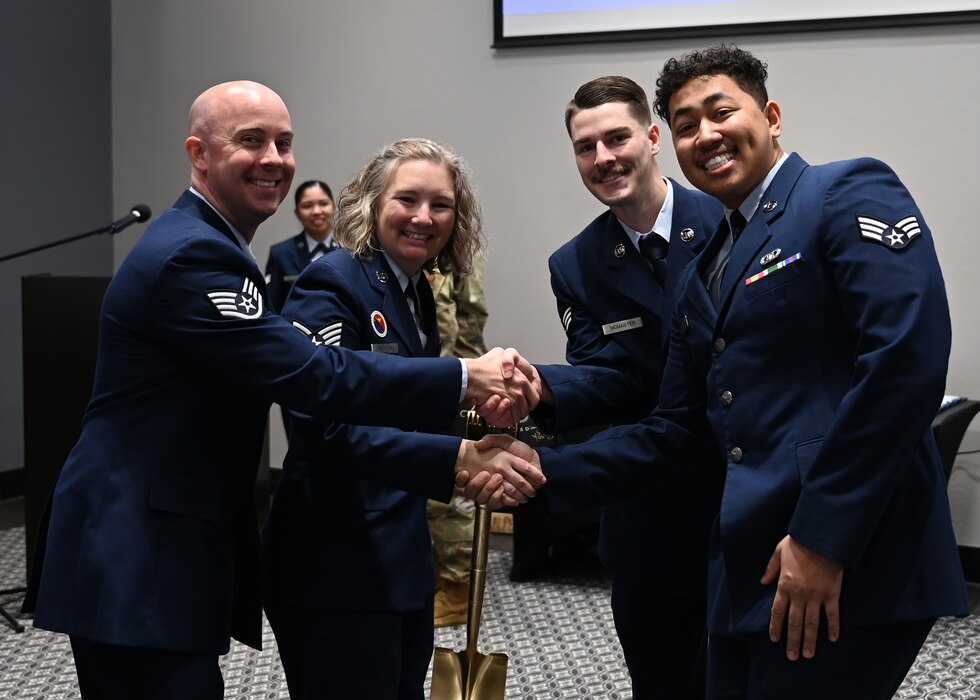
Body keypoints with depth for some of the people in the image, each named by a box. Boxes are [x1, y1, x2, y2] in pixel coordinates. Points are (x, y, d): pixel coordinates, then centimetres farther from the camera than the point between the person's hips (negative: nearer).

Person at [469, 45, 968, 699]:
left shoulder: (850, 194, -5)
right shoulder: (703, 277, 19)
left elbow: (907, 358, -17)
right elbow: (673, 433, 19)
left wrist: (824, 537, -19)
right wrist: (546, 469, 7)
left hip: (852, 567, -7)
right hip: (749, 571, 8)